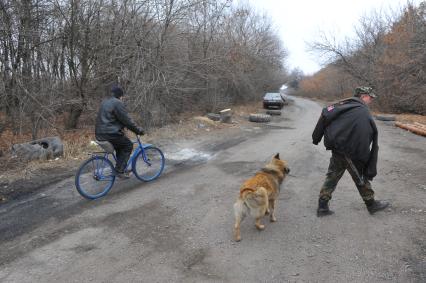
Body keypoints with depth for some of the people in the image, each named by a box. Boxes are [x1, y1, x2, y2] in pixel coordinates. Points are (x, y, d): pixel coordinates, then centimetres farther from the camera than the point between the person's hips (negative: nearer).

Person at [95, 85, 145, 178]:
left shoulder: (105, 102, 20)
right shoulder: (117, 103, -11)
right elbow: (127, 120, -12)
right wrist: (138, 130, -2)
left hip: (100, 134, 10)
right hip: (110, 134, -10)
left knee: (120, 144, 27)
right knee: (128, 145, 4)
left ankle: (120, 168, 29)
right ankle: (119, 171, -1)